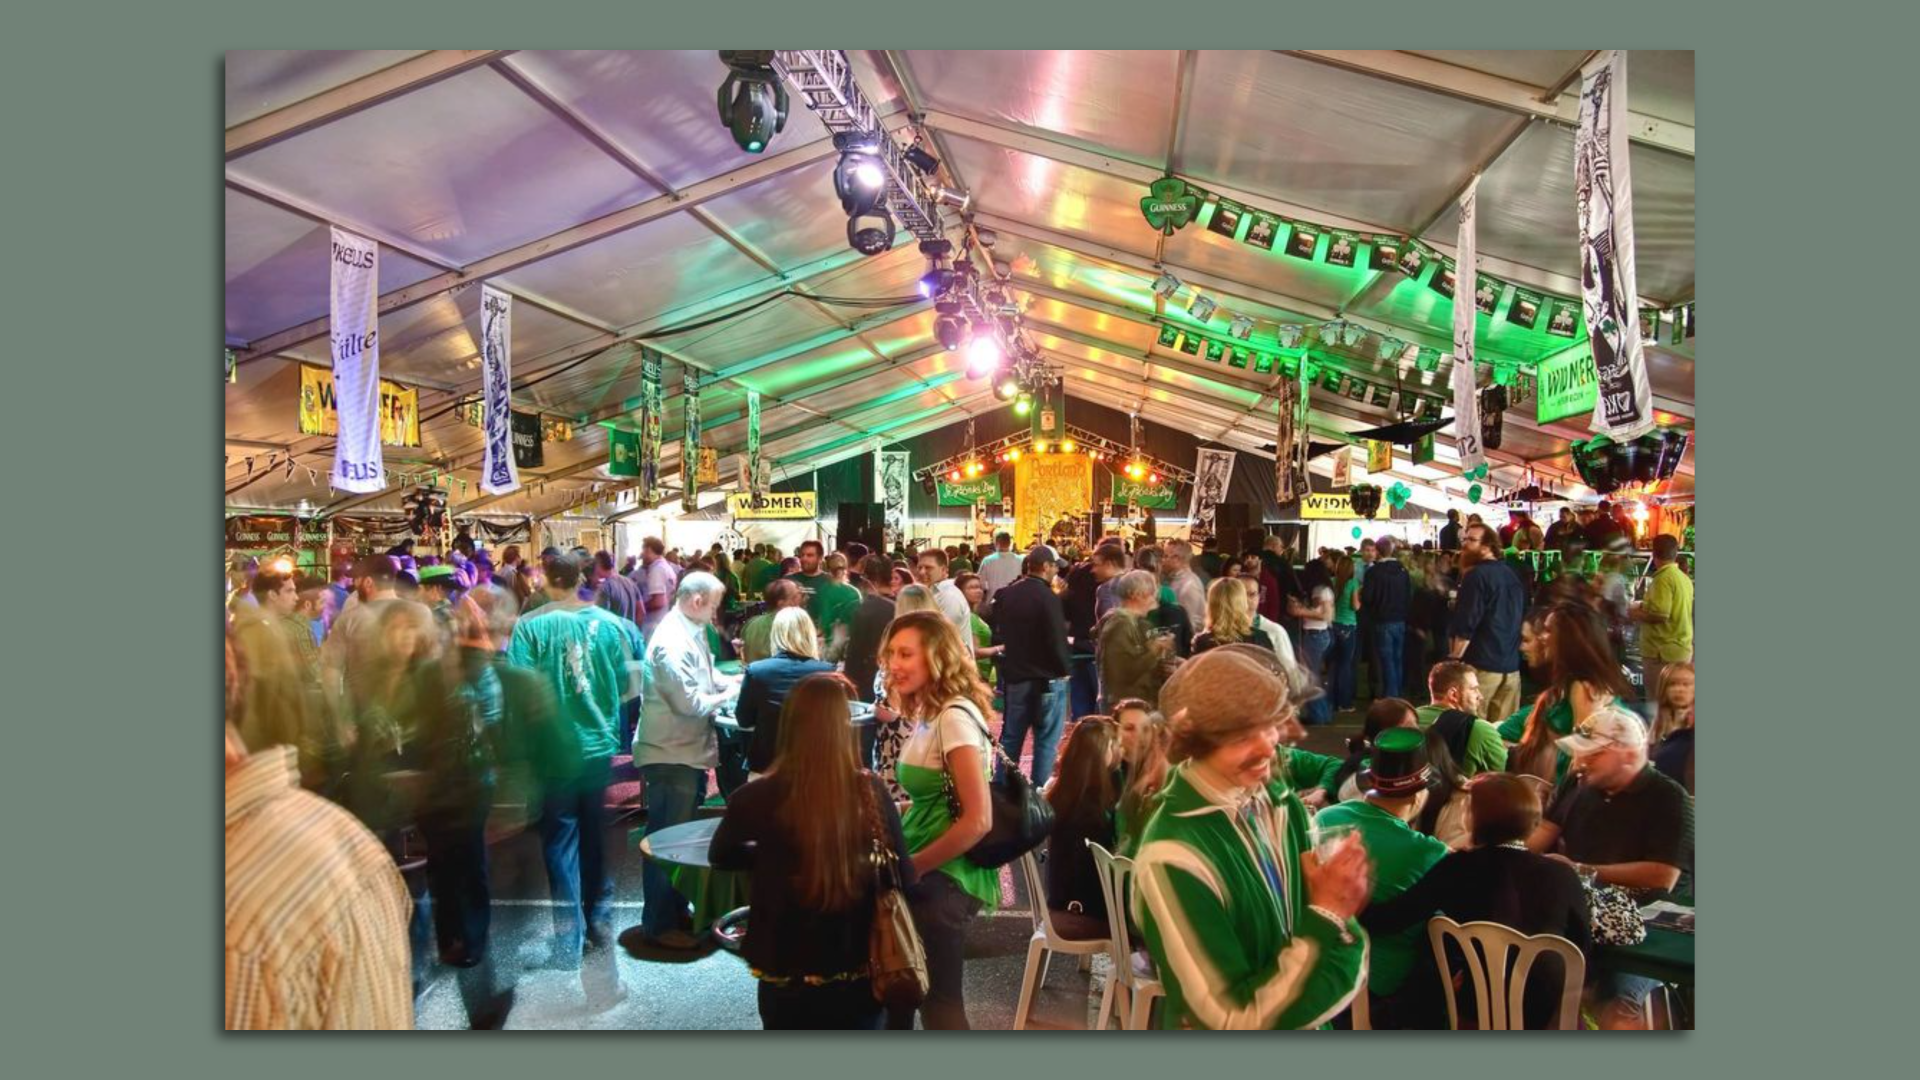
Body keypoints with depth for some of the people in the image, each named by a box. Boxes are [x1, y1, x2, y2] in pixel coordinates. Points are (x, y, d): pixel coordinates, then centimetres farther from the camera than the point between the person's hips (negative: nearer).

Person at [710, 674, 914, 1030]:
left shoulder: (759, 797, -16)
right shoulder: (871, 790, -13)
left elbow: (720, 855, 4)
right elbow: (904, 876, -4)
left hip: (788, 980, -1)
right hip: (860, 974, 1)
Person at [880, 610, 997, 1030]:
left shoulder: (955, 717, -20)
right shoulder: (927, 714, 7)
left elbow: (977, 820, -23)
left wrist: (912, 868, -15)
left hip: (943, 880, -9)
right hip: (926, 876, 9)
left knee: (940, 1004, 3)